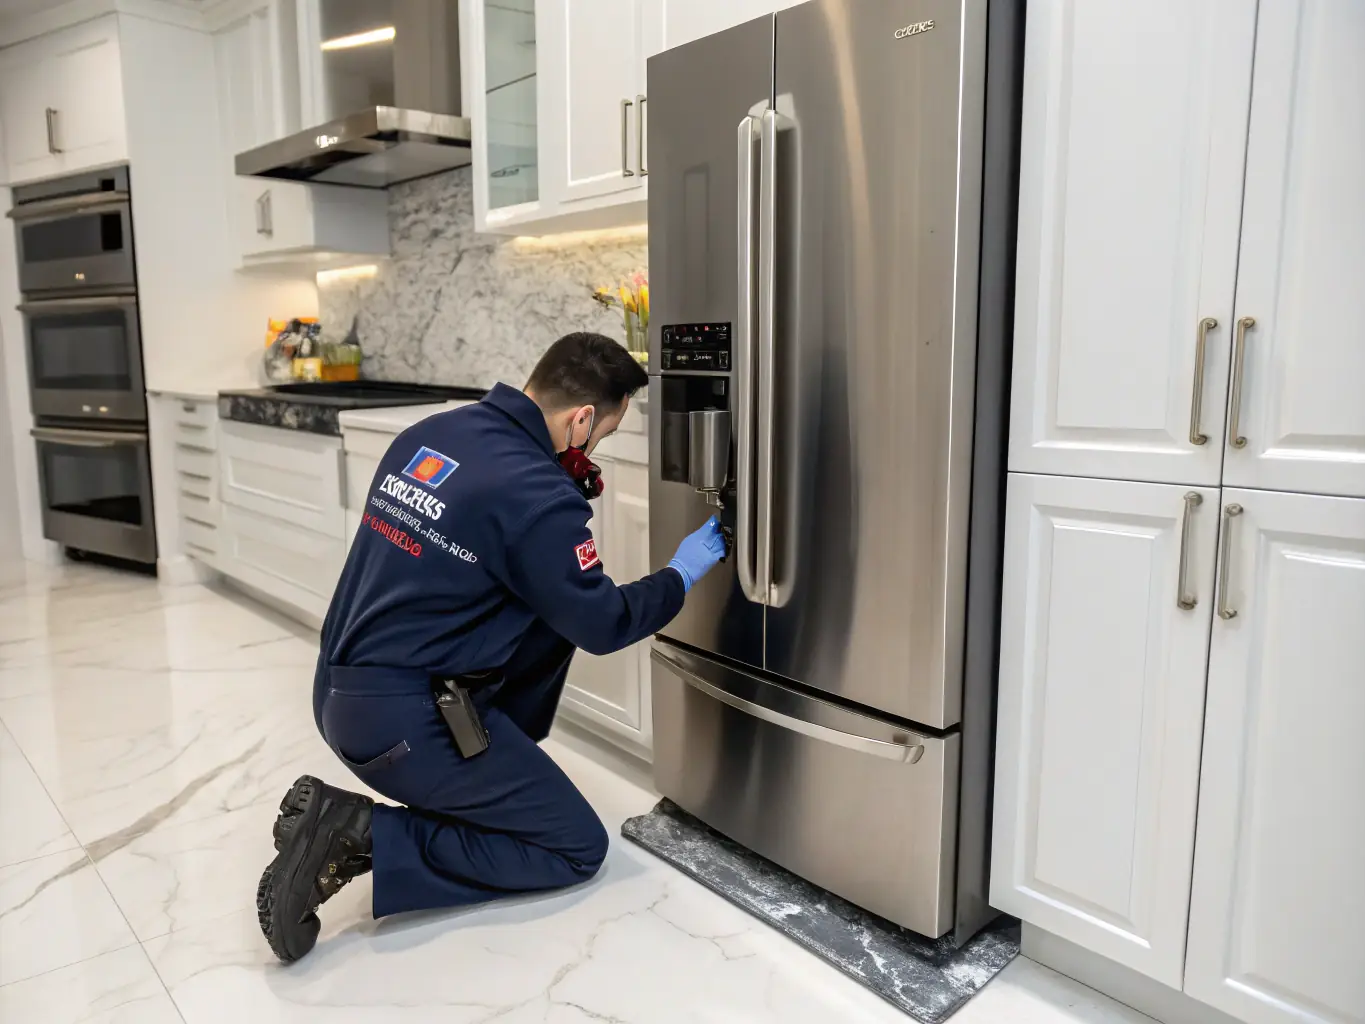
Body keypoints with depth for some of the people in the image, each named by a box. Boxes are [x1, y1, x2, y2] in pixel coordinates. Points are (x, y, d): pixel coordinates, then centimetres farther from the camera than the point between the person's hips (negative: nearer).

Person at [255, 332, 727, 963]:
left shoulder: (430, 432, 3)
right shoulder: (536, 494, -21)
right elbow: (604, 626, -10)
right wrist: (682, 574, 6)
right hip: (404, 721, -9)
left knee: (551, 611, 16)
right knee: (578, 849, 6)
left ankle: (495, 779, 21)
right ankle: (360, 836, -4)